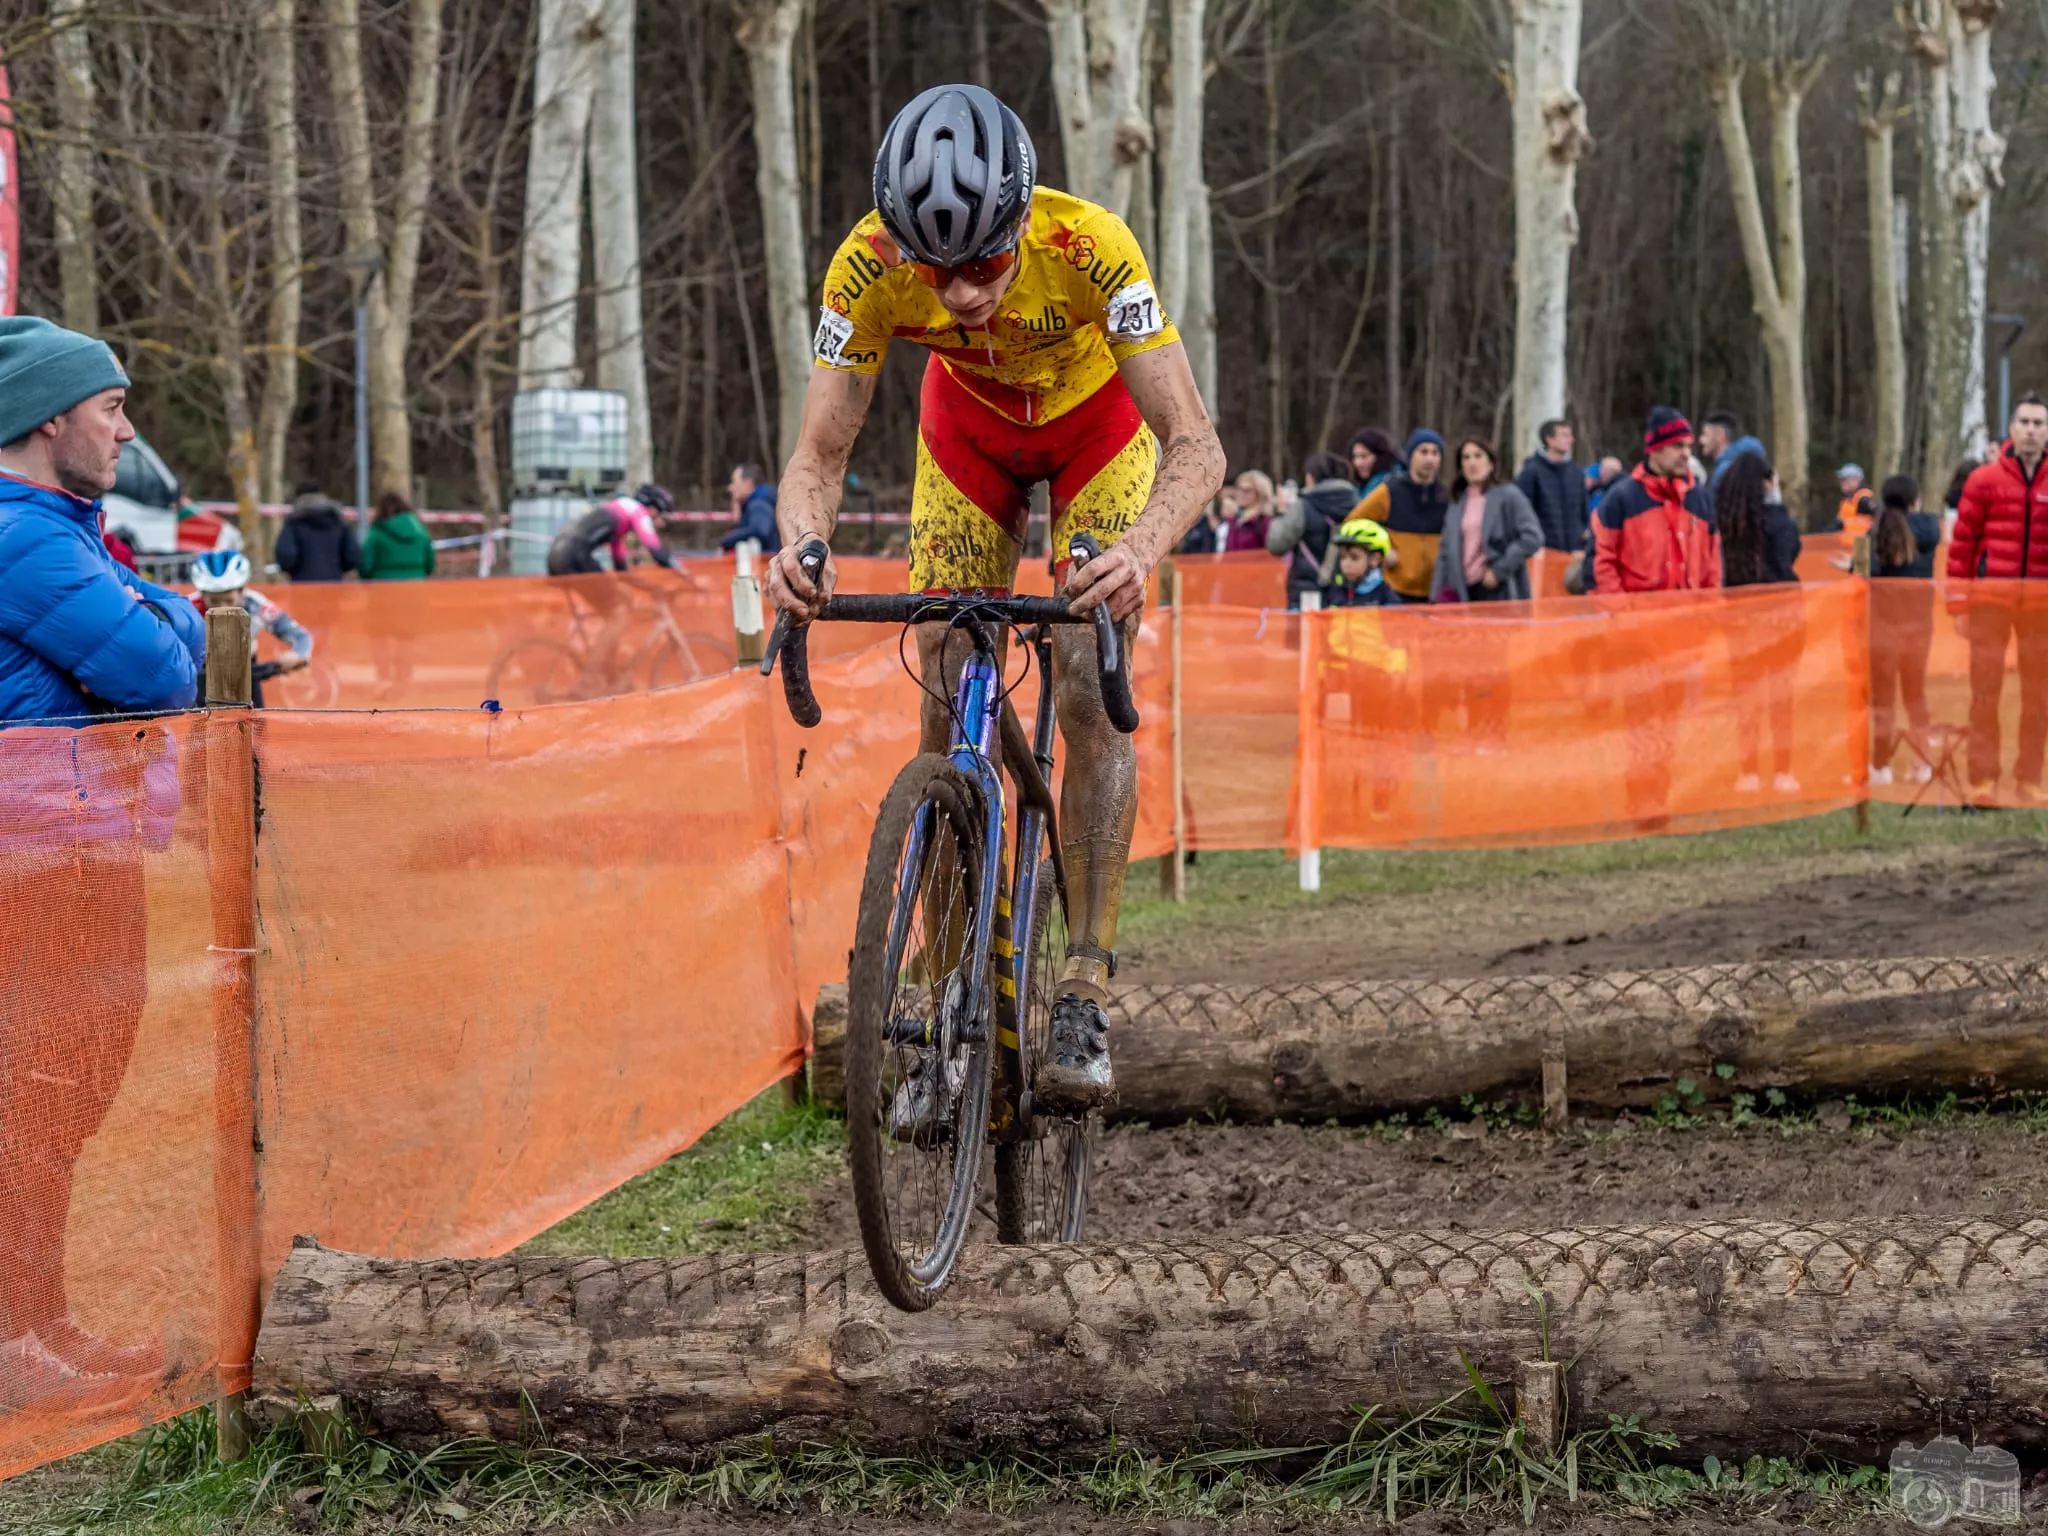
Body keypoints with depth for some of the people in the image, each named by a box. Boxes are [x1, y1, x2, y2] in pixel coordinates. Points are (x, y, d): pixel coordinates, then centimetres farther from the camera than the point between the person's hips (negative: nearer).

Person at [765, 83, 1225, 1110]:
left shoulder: (1089, 246, -40)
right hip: (970, 430, 2)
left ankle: (1085, 996, -10)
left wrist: (1140, 549, -60)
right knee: (947, 700, -7)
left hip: (1097, 422, -2)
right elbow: (819, 454, -27)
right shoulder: (868, 264, -33)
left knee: (1089, 691, -16)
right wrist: (800, 544, -49)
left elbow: (1195, 448, -41)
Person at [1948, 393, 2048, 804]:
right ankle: (1982, 780, 4)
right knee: (1985, 691, 0)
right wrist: (1958, 603, -3)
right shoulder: (1985, 480, 1)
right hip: (1989, 601, -2)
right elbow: (1962, 543, 1)